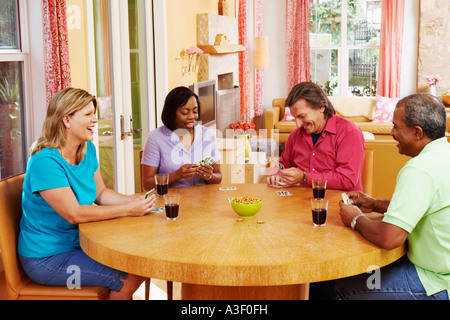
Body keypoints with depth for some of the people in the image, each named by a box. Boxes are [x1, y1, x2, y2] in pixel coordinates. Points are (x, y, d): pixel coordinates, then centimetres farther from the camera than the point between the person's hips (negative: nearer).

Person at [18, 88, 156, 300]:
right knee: (126, 278, -18)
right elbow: (73, 214, -26)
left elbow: (100, 193, 9)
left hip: (77, 243, 9)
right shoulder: (45, 161, -24)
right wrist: (127, 210, -24)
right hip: (46, 258, -8)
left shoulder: (87, 149, 4)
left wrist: (134, 200, -9)